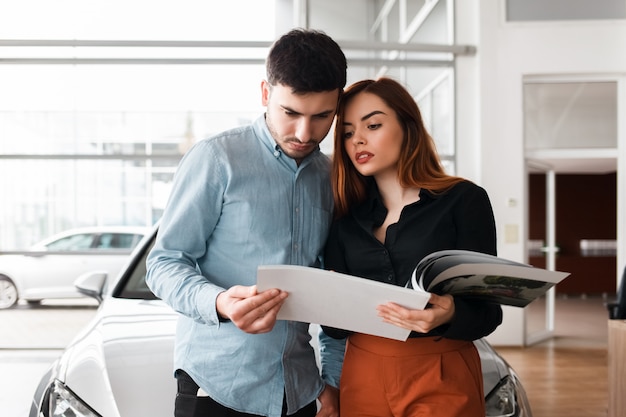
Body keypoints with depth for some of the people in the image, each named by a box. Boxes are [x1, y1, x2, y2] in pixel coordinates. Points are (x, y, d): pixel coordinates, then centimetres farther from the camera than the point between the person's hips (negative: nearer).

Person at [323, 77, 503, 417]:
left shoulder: (464, 200, -5)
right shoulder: (347, 217, 7)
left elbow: (488, 311, -9)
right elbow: (336, 326, 4)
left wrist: (449, 315, -30)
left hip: (443, 379, -3)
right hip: (363, 379, 4)